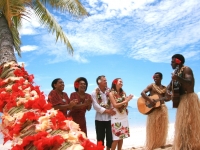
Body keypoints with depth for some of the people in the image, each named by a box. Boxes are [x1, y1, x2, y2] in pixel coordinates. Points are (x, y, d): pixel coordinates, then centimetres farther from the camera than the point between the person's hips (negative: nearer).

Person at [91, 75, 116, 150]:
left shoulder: (109, 91, 6)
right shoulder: (95, 93, -4)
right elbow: (96, 106, -13)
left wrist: (111, 109, -18)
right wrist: (106, 110, -18)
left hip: (109, 118, 3)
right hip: (100, 118, -3)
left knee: (110, 137, 7)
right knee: (100, 138, 5)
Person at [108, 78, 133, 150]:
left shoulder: (123, 93, 8)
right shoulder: (111, 93, -7)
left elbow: (125, 105, 9)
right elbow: (115, 105, -15)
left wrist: (127, 100, -11)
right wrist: (126, 100, -18)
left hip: (124, 117, 6)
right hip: (116, 118, -6)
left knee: (121, 137, 10)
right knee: (116, 138, -5)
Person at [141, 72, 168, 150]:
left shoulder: (164, 88, 12)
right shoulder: (151, 86, 1)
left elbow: (166, 98, 7)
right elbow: (142, 93, -10)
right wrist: (150, 100, -22)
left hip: (162, 108, 4)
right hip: (153, 109, -4)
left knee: (162, 127, 9)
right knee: (152, 127, -3)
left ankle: (160, 143, 23)